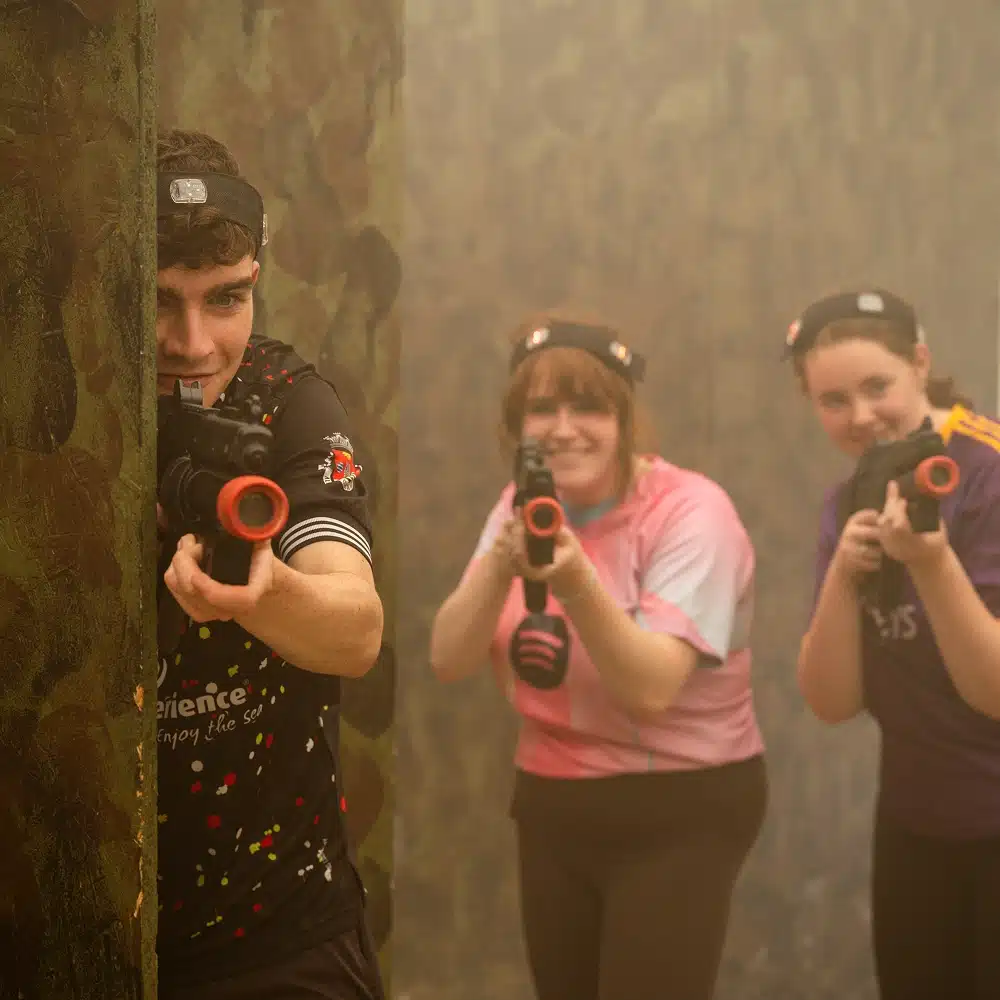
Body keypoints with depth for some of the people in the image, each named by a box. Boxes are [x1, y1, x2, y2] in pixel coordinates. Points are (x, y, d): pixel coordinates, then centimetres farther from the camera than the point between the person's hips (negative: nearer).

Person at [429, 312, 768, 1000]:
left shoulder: (691, 512, -15)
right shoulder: (522, 507, 2)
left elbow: (652, 690, -25)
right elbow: (449, 661, -8)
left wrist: (575, 581, -39)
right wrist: (499, 564, -24)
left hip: (679, 815, -5)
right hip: (552, 808, 6)